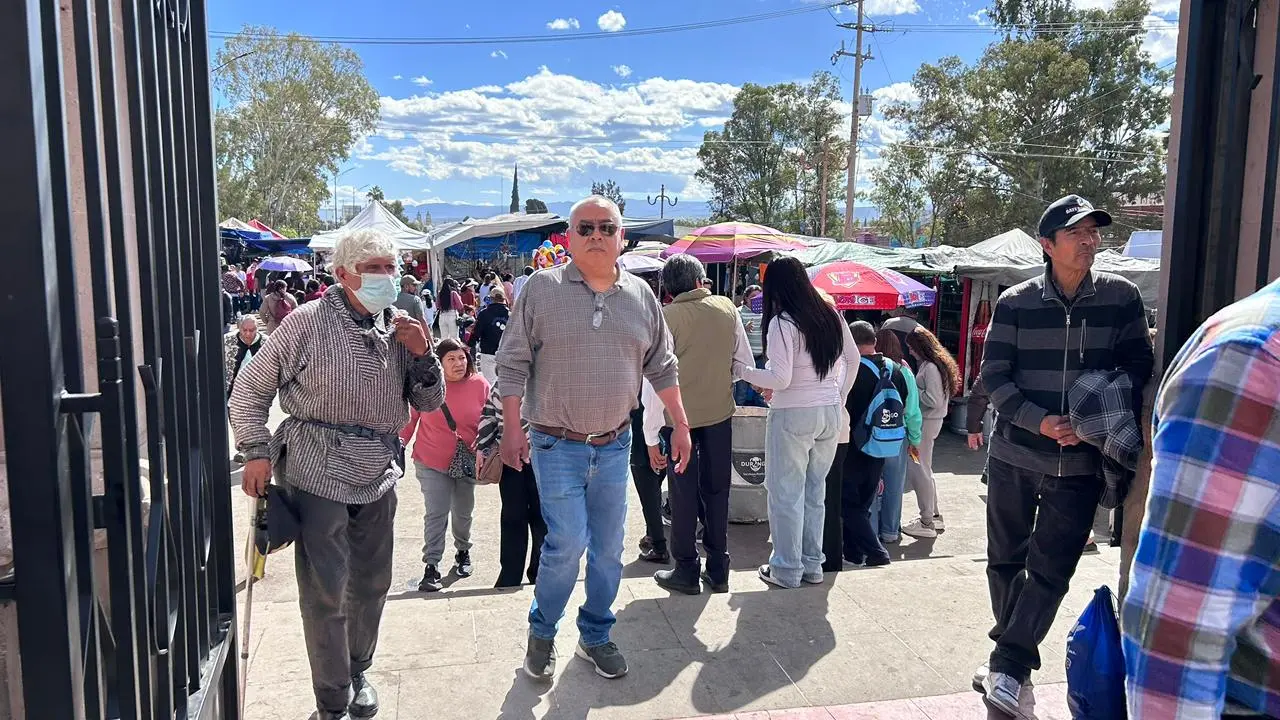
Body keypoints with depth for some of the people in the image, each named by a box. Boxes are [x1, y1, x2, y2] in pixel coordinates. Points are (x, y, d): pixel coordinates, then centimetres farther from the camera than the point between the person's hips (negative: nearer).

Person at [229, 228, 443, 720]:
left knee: (372, 582, 16)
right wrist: (256, 450, -9)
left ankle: (358, 672, 39)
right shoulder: (308, 322, -8)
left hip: (379, 474, 5)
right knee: (325, 590, 0)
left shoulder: (401, 329, 5)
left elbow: (429, 403, 9)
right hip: (318, 472, -5)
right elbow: (250, 388, -1)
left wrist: (421, 355, -8)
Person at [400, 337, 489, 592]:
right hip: (431, 462, -2)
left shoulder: (480, 385, -5)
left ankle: (463, 551, 42)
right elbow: (410, 416, 0)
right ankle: (431, 567, 0)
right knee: (436, 514, -7)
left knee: (463, 513, 18)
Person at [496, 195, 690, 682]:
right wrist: (512, 430, -9)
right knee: (567, 542, -7)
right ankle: (542, 631, 19)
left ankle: (595, 636, 29)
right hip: (556, 444, -4)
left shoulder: (640, 295, 5)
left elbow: (661, 366, 12)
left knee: (608, 547, 10)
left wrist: (680, 424, 10)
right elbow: (513, 363, -5)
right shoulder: (542, 288, -6)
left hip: (614, 444, 4)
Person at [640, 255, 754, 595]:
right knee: (716, 490, 13)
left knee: (684, 493, 8)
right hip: (721, 412, 3)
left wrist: (651, 436, -7)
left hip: (680, 416, -3)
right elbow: (746, 362, 5)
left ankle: (686, 572, 17)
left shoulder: (666, 316, -11)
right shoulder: (727, 307, 0)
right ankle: (718, 570, 22)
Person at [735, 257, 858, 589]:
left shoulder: (782, 323, -14)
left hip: (793, 415, -7)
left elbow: (781, 379, -19)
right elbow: (853, 358, 16)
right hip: (830, 412, 7)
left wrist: (742, 371, -6)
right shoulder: (830, 315, 6)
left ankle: (787, 570, 13)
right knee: (815, 490, 16)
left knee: (786, 493, 5)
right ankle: (812, 564, 25)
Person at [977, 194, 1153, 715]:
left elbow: (1138, 369, 4)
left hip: (1080, 463, 0)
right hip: (1014, 456, 1)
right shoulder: (1016, 303, -3)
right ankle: (1014, 659, 31)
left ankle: (1009, 665, 8)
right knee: (1005, 561, 12)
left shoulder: (1121, 297, -1)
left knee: (1050, 570, -2)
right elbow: (994, 376, -3)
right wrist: (1040, 421, -17)